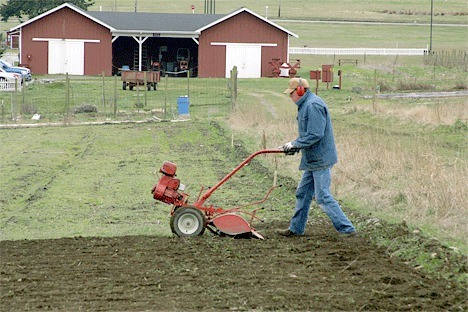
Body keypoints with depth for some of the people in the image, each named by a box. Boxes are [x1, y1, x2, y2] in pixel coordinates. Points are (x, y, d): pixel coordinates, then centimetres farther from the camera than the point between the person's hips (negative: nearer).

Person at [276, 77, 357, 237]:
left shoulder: (313, 106, -19)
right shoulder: (306, 105, 14)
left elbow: (315, 135, -25)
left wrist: (294, 145, -15)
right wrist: (294, 144, 7)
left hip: (320, 160, -11)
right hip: (313, 160, 11)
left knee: (323, 197, -8)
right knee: (303, 194, 15)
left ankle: (347, 229, -4)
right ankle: (296, 229, 25)